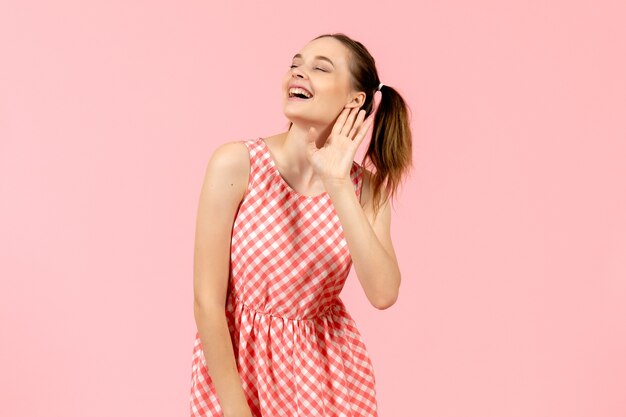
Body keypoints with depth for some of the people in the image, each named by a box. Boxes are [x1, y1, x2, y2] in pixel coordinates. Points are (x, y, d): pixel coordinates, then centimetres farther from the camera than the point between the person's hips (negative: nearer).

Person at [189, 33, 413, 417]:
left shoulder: (365, 187, -6)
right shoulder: (237, 163, -15)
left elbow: (383, 294, -20)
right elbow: (207, 302, -15)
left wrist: (338, 186, -24)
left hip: (329, 370, 3)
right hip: (236, 362, -2)